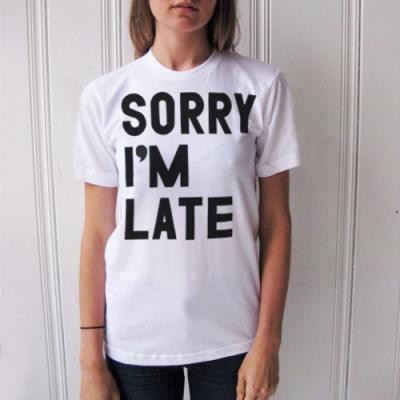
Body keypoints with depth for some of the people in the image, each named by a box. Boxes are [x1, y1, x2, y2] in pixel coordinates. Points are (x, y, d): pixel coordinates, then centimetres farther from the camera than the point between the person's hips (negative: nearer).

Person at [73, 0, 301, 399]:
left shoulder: (263, 86, -7)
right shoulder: (104, 96, -5)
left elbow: (275, 220, -3)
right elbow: (97, 231, -3)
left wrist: (267, 340, -3)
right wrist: (91, 357, 0)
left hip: (231, 335, 0)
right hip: (132, 338, 1)